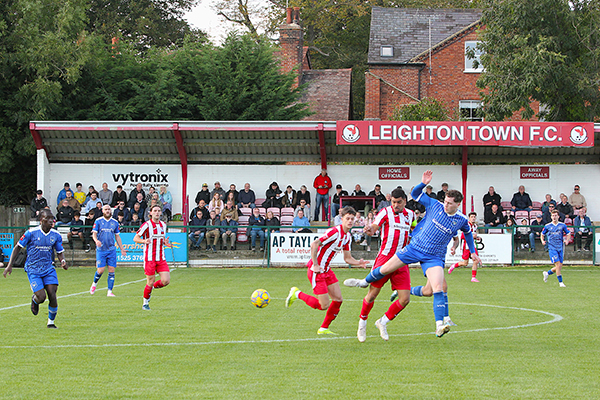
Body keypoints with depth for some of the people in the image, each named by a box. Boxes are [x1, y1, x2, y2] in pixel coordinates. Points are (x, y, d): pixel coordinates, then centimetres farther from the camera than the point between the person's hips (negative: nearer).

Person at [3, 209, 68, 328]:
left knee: (52, 295, -11)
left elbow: (60, 252, 11)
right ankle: (34, 300, 25)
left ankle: (51, 321, 11)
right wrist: (9, 265, -5)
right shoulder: (31, 233, -11)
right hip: (33, 270, -3)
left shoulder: (56, 235, 0)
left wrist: (63, 261, -12)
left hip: (48, 269, 3)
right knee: (41, 297, -14)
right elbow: (18, 248, -2)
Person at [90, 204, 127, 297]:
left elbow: (117, 236, 16)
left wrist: (122, 249, 14)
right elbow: (94, 234, -1)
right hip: (101, 250, -2)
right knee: (100, 270, -7)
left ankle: (110, 291, 0)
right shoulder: (98, 221, 2)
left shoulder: (115, 222, 10)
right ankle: (94, 284, 23)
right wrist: (96, 240, -23)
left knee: (111, 271, -5)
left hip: (111, 250, 2)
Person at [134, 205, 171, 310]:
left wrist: (165, 242, 2)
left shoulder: (163, 225, 11)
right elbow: (135, 238, -5)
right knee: (151, 281, -3)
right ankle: (145, 303, 17)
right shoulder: (147, 225, -7)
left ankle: (152, 288, 22)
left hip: (161, 258, 5)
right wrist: (144, 241, -26)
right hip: (149, 258, -5)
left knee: (166, 280, -8)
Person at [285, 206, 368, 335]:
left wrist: (358, 263, -6)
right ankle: (297, 294, 12)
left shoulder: (347, 237, 8)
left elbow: (347, 258, 14)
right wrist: (315, 265, -24)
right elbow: (314, 244, -26)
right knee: (324, 305, -8)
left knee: (338, 299, 3)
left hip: (327, 270, 9)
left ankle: (324, 328, 16)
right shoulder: (334, 232, -22)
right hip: (316, 271, -9)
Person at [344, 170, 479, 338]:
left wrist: (472, 252, 24)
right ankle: (365, 282, 36)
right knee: (385, 269, 6)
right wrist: (423, 183, -16)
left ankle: (440, 324, -19)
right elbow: (415, 194, 4)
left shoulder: (462, 220, -4)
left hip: (434, 257, -1)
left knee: (438, 289, -21)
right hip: (415, 247, 1)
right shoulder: (435, 205, -6)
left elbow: (468, 233, 19)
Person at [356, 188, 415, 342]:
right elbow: (373, 227, -14)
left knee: (404, 299, -5)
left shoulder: (410, 214, 12)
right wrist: (369, 230, -35)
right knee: (372, 294, -3)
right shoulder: (386, 212, -3)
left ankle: (383, 322, 17)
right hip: (384, 258, -4)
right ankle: (362, 324, 21)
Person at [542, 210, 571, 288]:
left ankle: (547, 273, 29)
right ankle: (560, 282, -7)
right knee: (558, 264, -14)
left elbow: (568, 234, 12)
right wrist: (543, 240, -4)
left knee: (560, 266, 4)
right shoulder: (548, 226, 3)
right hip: (552, 248, -3)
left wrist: (567, 240, -8)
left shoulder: (562, 225, 5)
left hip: (560, 248, 3)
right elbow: (542, 234, 16)